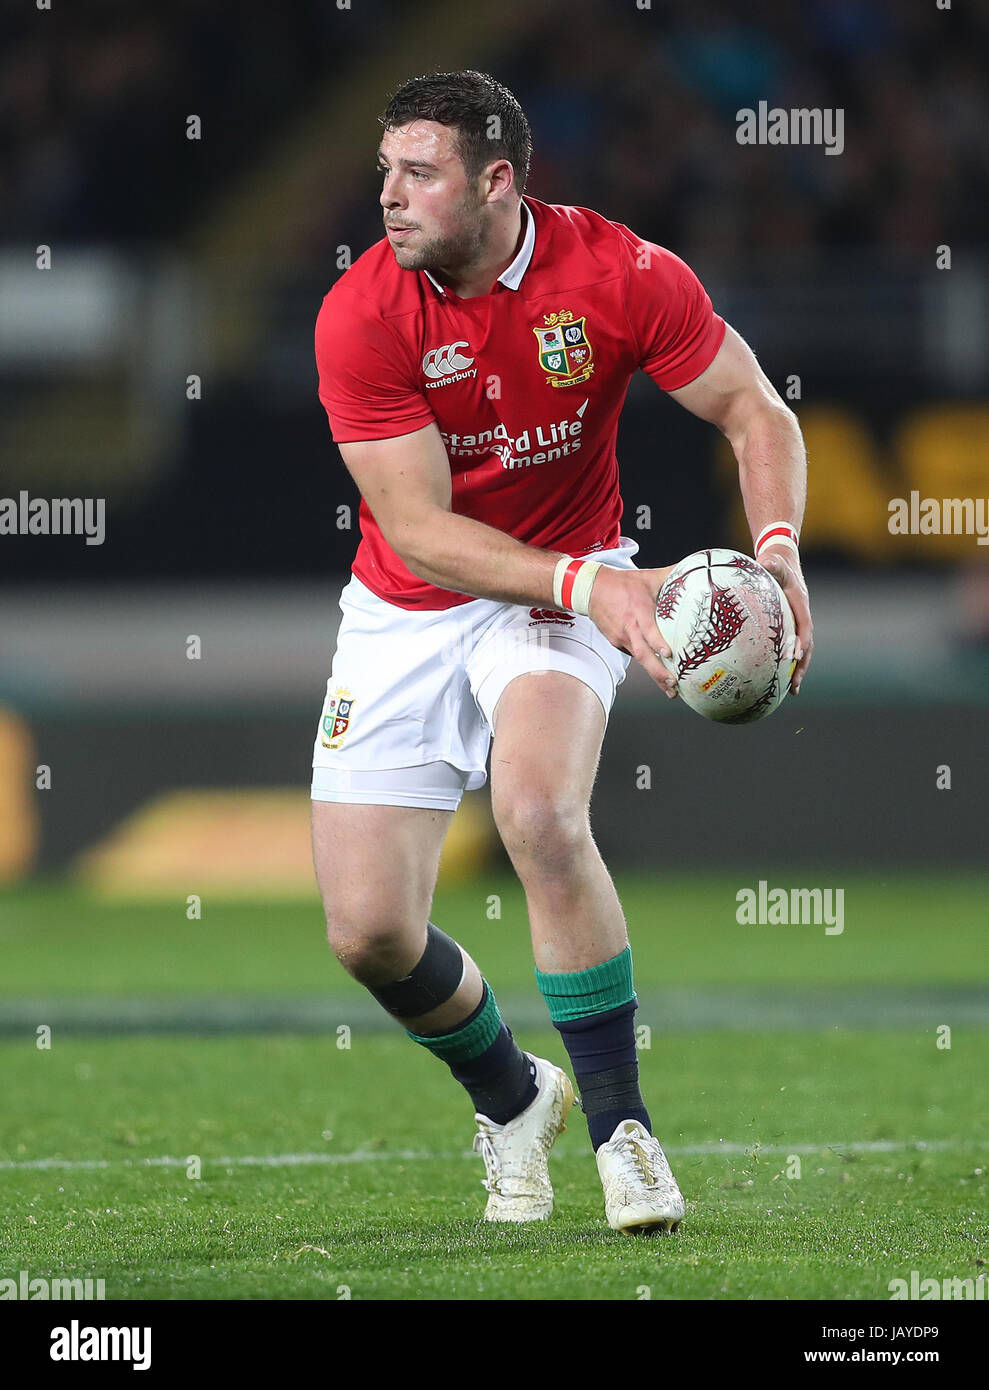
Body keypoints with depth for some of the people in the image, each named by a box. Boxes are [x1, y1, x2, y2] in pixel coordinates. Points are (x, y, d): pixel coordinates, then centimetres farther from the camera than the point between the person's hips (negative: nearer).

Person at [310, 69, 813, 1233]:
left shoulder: (620, 274, -17)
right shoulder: (360, 315, -19)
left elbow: (754, 411, -6)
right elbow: (417, 528, -22)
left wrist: (777, 549, -25)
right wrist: (587, 585, -35)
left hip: (566, 590, -1)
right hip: (407, 613, 1)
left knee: (539, 811, -31)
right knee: (368, 933, -6)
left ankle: (619, 1126, -16)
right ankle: (510, 1100, 26)